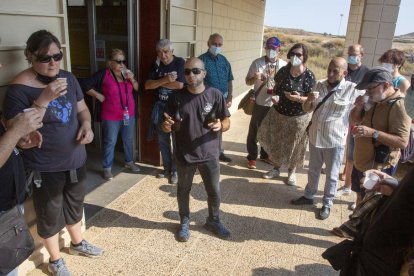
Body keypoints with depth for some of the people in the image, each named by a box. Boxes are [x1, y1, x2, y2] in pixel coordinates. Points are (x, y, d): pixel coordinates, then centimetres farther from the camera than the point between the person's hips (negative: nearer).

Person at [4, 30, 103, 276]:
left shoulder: (68, 78, -1)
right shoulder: (20, 88, -19)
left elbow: (81, 108, 10)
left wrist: (86, 124, -12)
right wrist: (44, 99, -32)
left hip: (76, 159, 6)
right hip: (45, 168, -6)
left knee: (75, 205, 26)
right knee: (50, 215, 15)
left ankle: (77, 243, 51)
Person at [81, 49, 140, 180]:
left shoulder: (127, 73, 4)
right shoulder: (103, 74, -11)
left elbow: (137, 89, 6)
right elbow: (85, 85, -10)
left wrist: (132, 79, -10)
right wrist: (98, 95, -13)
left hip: (129, 114, 5)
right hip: (111, 116, -5)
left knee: (129, 140, 17)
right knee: (110, 142, 5)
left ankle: (129, 162, 36)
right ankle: (107, 168, 19)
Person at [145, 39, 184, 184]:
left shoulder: (180, 63, -10)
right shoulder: (156, 65, 4)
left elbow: (179, 85, -21)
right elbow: (147, 85, -4)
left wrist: (159, 82, -11)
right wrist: (164, 80, -19)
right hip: (160, 107, 5)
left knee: (177, 141, 3)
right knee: (163, 141, 12)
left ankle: (175, 170, 17)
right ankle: (167, 168, 28)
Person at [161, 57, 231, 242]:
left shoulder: (215, 95, -7)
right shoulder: (177, 97, -6)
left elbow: (227, 122, -2)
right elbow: (169, 126, 0)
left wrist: (220, 126, -25)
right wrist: (166, 126, -24)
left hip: (209, 154, 0)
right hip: (184, 155, 0)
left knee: (214, 191, 13)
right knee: (183, 191, 17)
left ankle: (214, 221, 39)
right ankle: (184, 222, 41)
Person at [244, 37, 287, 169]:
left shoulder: (284, 65, 0)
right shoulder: (257, 63, -6)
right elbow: (248, 81, -2)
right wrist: (255, 78, -23)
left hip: (276, 104, 3)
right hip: (260, 103, -2)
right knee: (254, 131, 6)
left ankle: (265, 154, 35)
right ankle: (252, 157, 21)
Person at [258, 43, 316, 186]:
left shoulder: (309, 75, -13)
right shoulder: (283, 71, -3)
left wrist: (299, 98, -27)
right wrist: (280, 92, -10)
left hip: (299, 117, -3)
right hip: (279, 113, 4)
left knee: (294, 146, 10)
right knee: (276, 142, 13)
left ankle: (291, 172, 32)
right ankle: (276, 169, 34)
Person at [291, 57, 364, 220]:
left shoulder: (353, 90, -11)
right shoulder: (320, 85, 3)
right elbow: (307, 109, 8)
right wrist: (309, 99, -14)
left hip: (335, 140, -4)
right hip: (315, 136, 5)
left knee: (331, 175, 10)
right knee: (313, 170, 21)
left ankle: (327, 204, 28)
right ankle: (309, 196, 39)